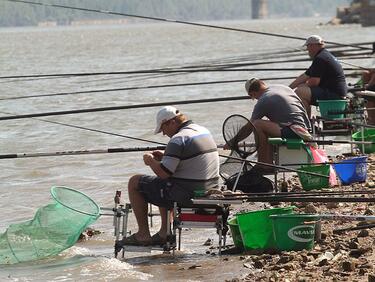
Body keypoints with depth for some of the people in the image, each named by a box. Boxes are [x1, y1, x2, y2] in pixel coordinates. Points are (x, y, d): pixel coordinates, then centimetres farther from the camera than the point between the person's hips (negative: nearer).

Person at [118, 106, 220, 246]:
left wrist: (150, 160, -1)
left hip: (187, 194, -9)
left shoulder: (178, 139, -18)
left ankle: (143, 234, 8)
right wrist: (164, 157, 19)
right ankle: (164, 232, 29)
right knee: (164, 185, 36)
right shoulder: (204, 131, 11)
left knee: (134, 182, 6)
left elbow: (163, 173, -21)